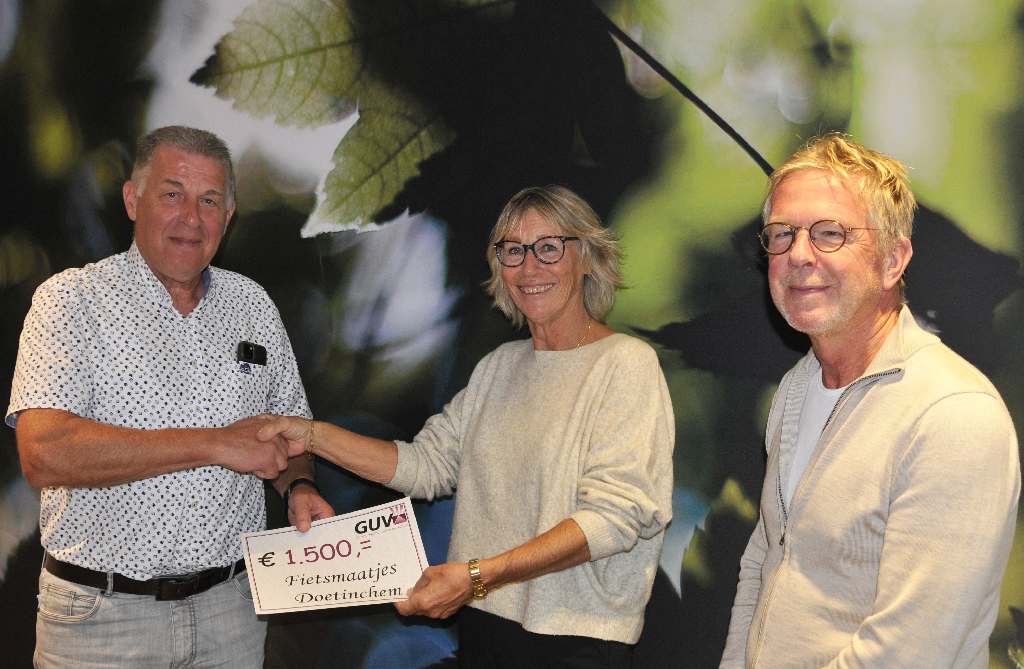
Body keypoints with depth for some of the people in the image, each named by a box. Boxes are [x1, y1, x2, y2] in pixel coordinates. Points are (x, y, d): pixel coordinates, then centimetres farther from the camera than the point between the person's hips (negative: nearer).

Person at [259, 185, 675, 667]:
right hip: (483, 620, 6)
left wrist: (477, 575, -27)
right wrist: (313, 436, -3)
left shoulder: (625, 363, -11)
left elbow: (613, 515, -20)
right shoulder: (501, 365, 11)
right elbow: (426, 464, 7)